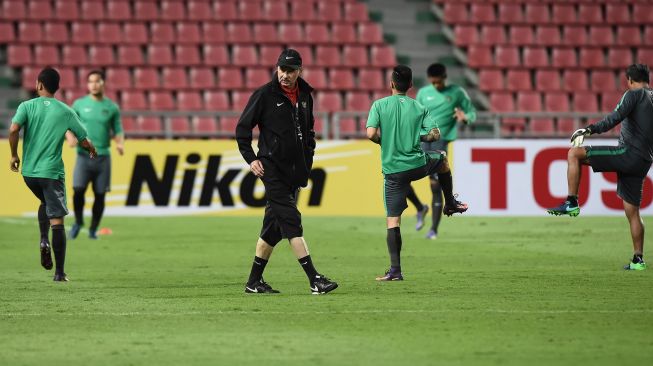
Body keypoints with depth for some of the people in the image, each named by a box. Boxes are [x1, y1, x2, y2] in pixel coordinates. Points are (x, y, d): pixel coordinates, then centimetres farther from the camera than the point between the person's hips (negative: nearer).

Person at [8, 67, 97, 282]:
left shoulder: (27, 106, 0)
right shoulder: (66, 112, 2)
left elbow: (13, 130, -17)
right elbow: (84, 142, 6)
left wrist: (14, 155, -2)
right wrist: (92, 151, 29)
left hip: (29, 171, 2)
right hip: (52, 172, -2)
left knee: (45, 203, 30)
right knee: (56, 220, 0)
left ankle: (44, 240, 5)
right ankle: (59, 272, -5)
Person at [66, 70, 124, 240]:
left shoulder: (112, 107, 6)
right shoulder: (79, 104, 5)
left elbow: (117, 130, 10)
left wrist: (120, 143, -10)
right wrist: (70, 137, -10)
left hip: (103, 156, 1)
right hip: (83, 154, -1)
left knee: (100, 194, 1)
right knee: (78, 189, -15)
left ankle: (93, 229, 17)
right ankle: (78, 222, 10)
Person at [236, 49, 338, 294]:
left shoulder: (305, 96, 12)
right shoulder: (265, 95, -5)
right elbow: (242, 128, -1)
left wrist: (308, 157, 14)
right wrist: (251, 159, -8)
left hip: (295, 171, 6)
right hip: (272, 168, -6)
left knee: (274, 225, 9)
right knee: (291, 220, -13)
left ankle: (254, 282, 18)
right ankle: (314, 279, -20)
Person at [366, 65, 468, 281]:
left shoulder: (380, 105, -4)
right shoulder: (419, 108, 0)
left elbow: (371, 133, -14)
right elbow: (435, 135, -5)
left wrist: (386, 141, 7)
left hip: (393, 171, -1)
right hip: (418, 164, 1)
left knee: (392, 220, 1)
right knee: (442, 159, 35)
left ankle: (395, 270, -5)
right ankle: (451, 204, 43)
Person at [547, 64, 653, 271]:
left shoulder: (634, 94, -3)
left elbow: (615, 118, -17)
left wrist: (590, 130, -15)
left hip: (628, 153, -8)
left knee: (574, 154, -4)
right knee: (632, 211, 12)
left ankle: (571, 203, -10)